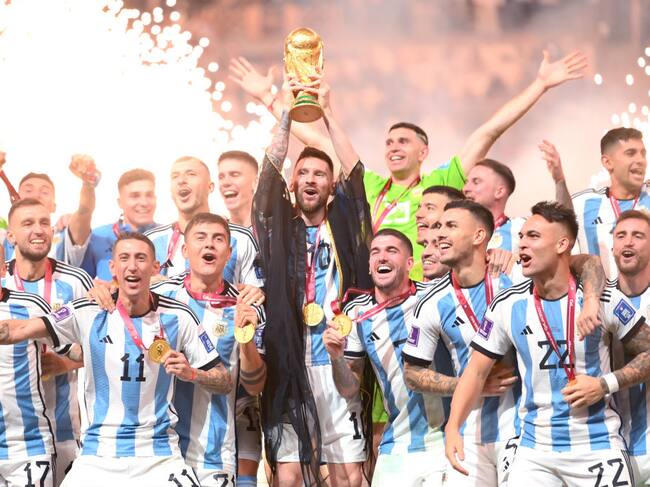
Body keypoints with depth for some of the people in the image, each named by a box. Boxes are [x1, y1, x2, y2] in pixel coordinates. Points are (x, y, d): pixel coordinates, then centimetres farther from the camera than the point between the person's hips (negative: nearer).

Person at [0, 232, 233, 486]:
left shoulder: (179, 317, -1)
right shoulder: (88, 313, -3)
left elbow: (225, 383, 3)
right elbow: (20, 330, -15)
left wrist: (192, 374, -16)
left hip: (159, 456, 0)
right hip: (98, 457, 0)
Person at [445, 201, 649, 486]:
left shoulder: (604, 300, -7)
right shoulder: (507, 306, 1)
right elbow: (477, 371, 5)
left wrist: (606, 384, -13)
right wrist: (452, 428, -7)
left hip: (598, 448, -2)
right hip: (535, 450, 2)